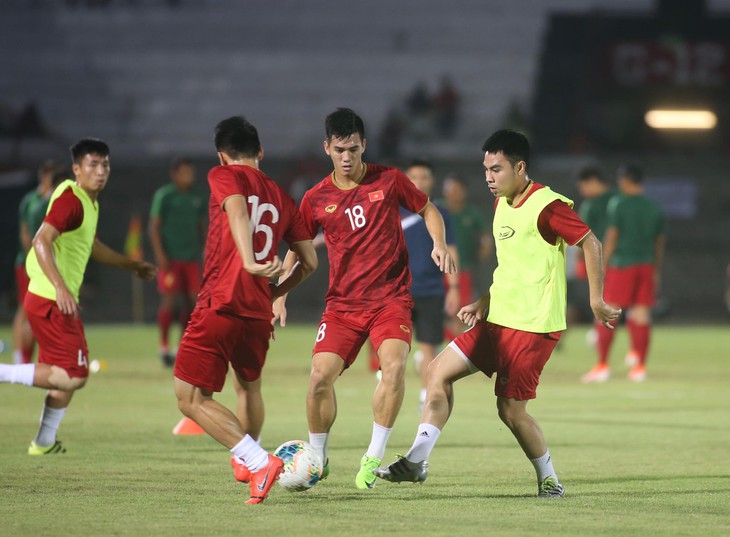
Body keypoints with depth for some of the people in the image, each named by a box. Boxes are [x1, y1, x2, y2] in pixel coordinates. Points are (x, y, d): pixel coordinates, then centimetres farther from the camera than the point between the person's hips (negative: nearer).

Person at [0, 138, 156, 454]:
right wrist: (60, 287, -37)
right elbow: (41, 241, -27)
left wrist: (132, 265, 43)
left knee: (68, 375, 20)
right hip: (52, 301, -10)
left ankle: (44, 443, 31)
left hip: (62, 301, 10)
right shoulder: (70, 200, -15)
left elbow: (91, 246, 35)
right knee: (73, 376, -14)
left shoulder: (90, 202, 16)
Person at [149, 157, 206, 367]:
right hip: (170, 258, -5)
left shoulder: (197, 196, 13)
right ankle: (164, 347, 1)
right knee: (168, 300, -7)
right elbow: (154, 226, -5)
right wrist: (159, 254, -13)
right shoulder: (164, 195, -4)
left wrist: (199, 251, 16)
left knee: (192, 300, 1)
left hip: (191, 257, 5)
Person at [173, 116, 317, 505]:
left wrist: (249, 262, -33)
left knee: (191, 399, -4)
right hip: (258, 313, 6)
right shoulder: (282, 198, 17)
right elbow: (309, 261, 19)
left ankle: (259, 462, -15)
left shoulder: (224, 175, 3)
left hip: (220, 304, -6)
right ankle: (246, 462, 45)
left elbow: (237, 210, -20)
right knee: (248, 386, 31)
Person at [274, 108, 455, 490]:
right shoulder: (316, 199, 3)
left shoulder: (389, 181, 0)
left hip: (391, 297, -2)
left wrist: (439, 245, -6)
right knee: (320, 376, -13)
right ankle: (317, 458, 11)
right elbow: (296, 248, 15)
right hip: (342, 304, 2)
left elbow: (428, 210, 13)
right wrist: (279, 298, 7)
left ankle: (373, 458, -12)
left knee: (394, 365, -26)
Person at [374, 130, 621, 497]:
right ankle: (416, 461, 3)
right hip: (498, 319, 9)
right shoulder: (501, 205, 13)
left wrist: (596, 301, -13)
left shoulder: (546, 206, -15)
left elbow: (591, 244, -13)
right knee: (440, 371, 3)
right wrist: (484, 303, 14)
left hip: (533, 326, -9)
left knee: (510, 408, -7)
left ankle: (550, 481, 12)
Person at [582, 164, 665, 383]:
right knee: (641, 316, 5)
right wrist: (657, 272, 23)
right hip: (646, 265, 5)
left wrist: (603, 267, -4)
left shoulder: (618, 203, -6)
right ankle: (640, 366, 4)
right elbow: (659, 243, 15)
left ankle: (602, 365, -5)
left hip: (621, 264, -5)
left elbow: (611, 237, -8)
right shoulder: (655, 208, 11)